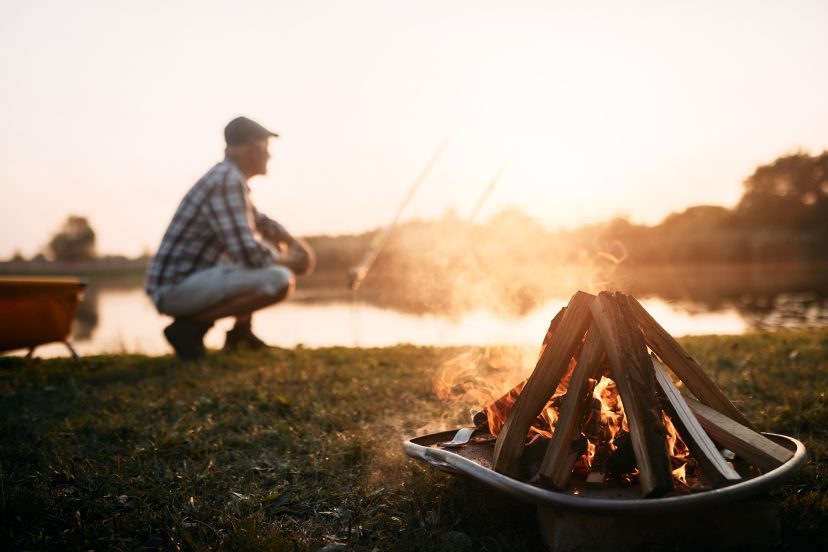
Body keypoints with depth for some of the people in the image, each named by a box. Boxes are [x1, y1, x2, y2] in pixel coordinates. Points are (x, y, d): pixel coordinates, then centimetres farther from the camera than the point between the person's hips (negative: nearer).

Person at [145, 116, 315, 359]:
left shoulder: (230, 177, 13)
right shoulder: (227, 181, -17)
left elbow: (260, 222, 29)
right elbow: (247, 253, -27)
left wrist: (296, 244, 10)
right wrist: (290, 261, -8)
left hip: (187, 281, 10)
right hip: (175, 289, -10)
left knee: (267, 246, 20)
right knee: (280, 280, -24)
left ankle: (240, 330, 15)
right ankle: (189, 326, -12)